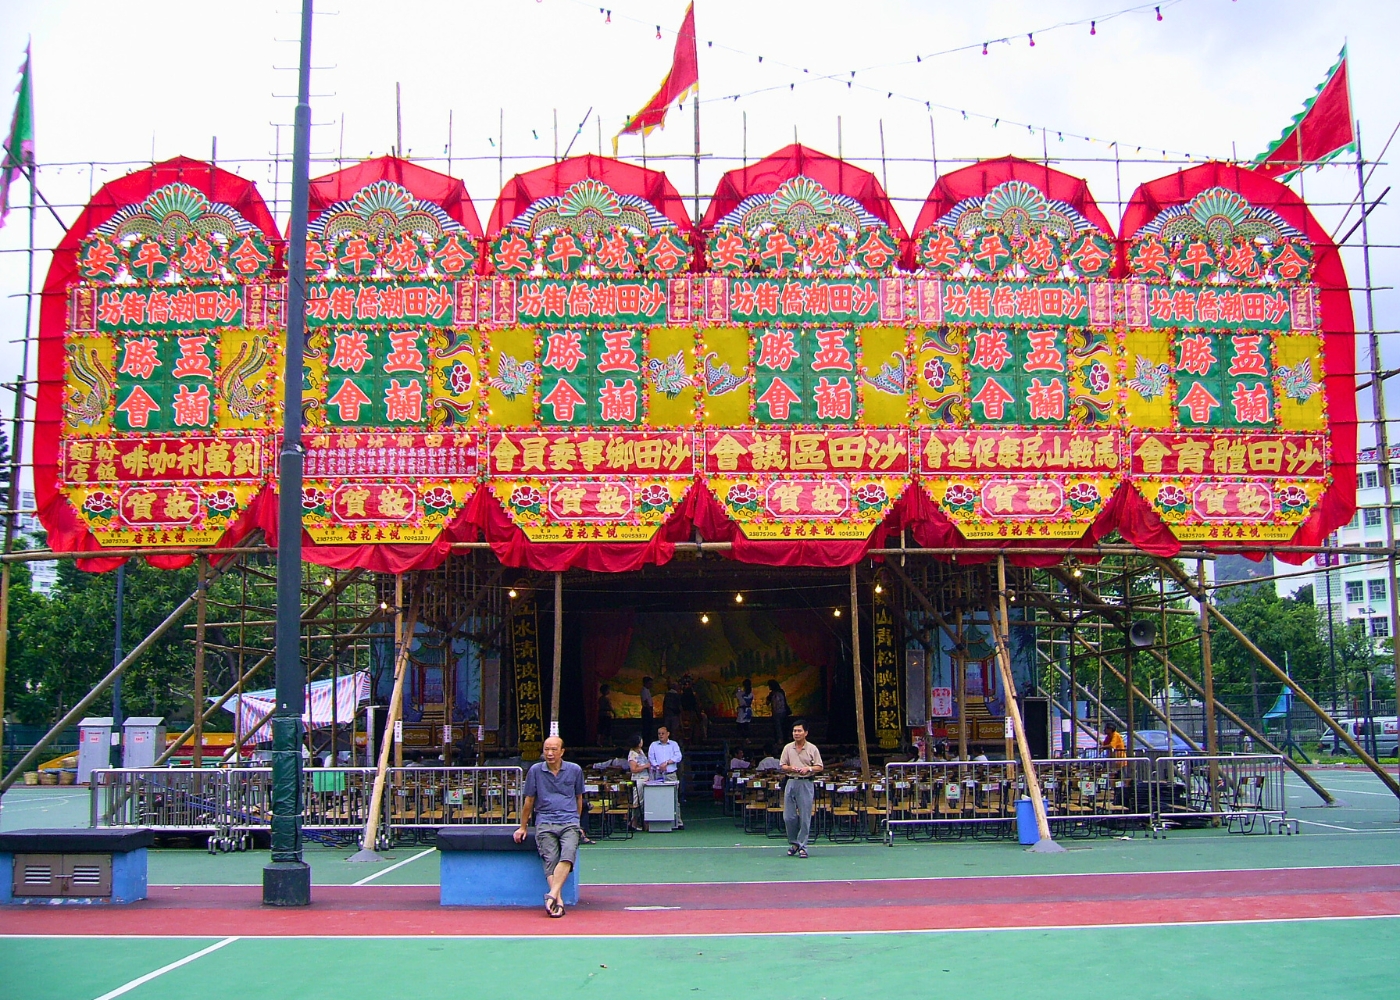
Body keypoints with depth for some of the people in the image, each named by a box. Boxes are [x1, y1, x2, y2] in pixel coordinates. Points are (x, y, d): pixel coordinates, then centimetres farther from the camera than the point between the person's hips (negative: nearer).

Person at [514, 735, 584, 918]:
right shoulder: (536, 770, 7)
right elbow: (529, 801, 16)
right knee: (550, 860, -21)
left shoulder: (575, 770, 9)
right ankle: (558, 901, -30)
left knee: (568, 855, -27)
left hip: (569, 822, 0)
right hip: (545, 822, 0)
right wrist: (523, 827, 20)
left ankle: (552, 895, -37)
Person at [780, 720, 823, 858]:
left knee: (805, 817, -2)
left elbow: (819, 767, 2)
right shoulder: (788, 748, 8)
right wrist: (790, 768, -11)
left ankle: (802, 846, 7)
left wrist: (809, 769, -16)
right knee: (788, 816, 2)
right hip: (791, 783, 2)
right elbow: (782, 766, 9)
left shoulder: (812, 748, 2)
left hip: (806, 783, -2)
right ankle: (794, 843, 20)